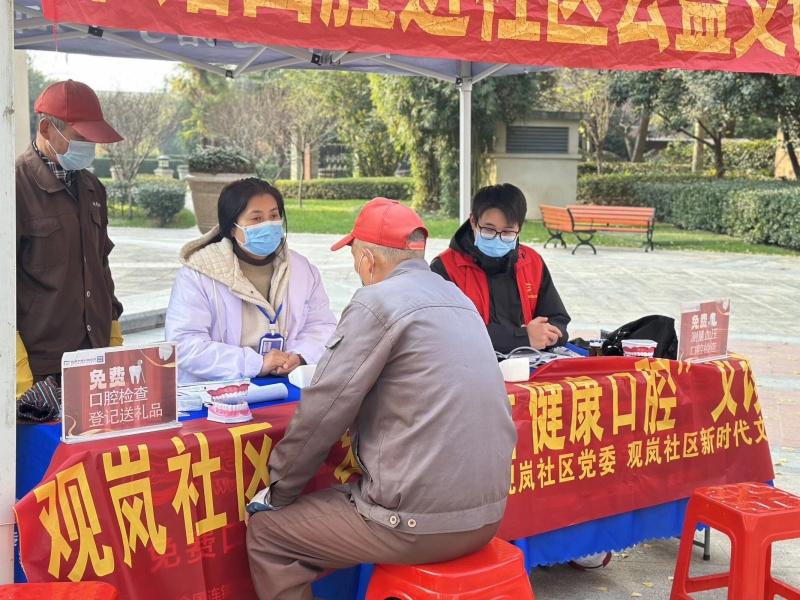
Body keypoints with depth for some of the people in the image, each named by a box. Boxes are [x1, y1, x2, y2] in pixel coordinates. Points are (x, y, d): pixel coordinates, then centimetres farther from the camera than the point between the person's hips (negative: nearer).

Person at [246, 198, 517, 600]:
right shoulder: (457, 299, 13)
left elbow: (322, 412, -11)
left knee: (266, 531, 10)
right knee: (340, 497, 34)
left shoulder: (377, 302, -11)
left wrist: (278, 492, 2)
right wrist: (365, 456, 26)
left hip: (423, 522, -8)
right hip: (487, 512, 9)